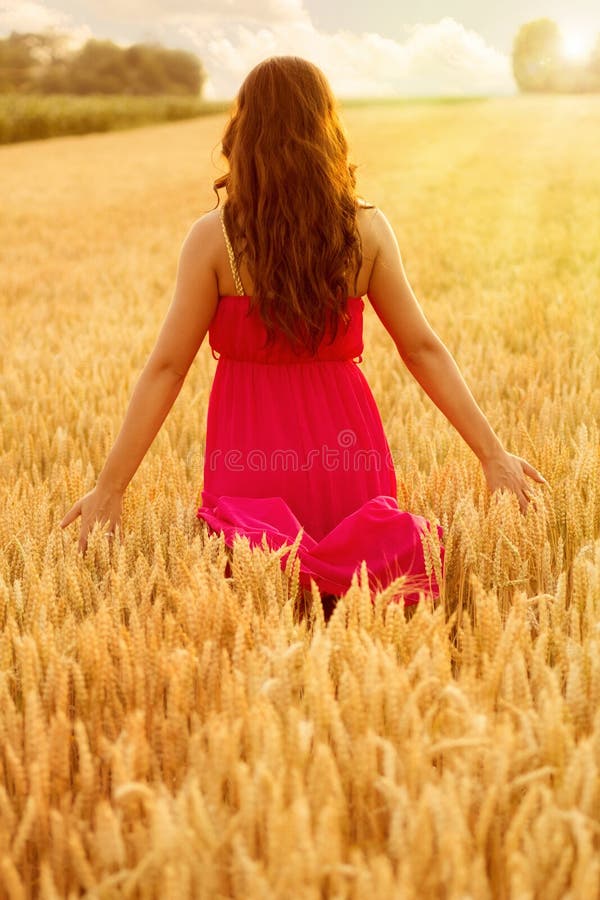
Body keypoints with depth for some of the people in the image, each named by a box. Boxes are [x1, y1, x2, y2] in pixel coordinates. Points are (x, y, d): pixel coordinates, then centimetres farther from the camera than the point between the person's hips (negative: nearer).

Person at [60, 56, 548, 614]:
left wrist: (109, 487, -1)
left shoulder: (213, 238, -7)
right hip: (345, 450, 2)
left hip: (251, 461, -2)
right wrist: (493, 454, 7)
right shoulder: (367, 229, -1)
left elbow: (166, 368, -7)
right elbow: (423, 349, 0)